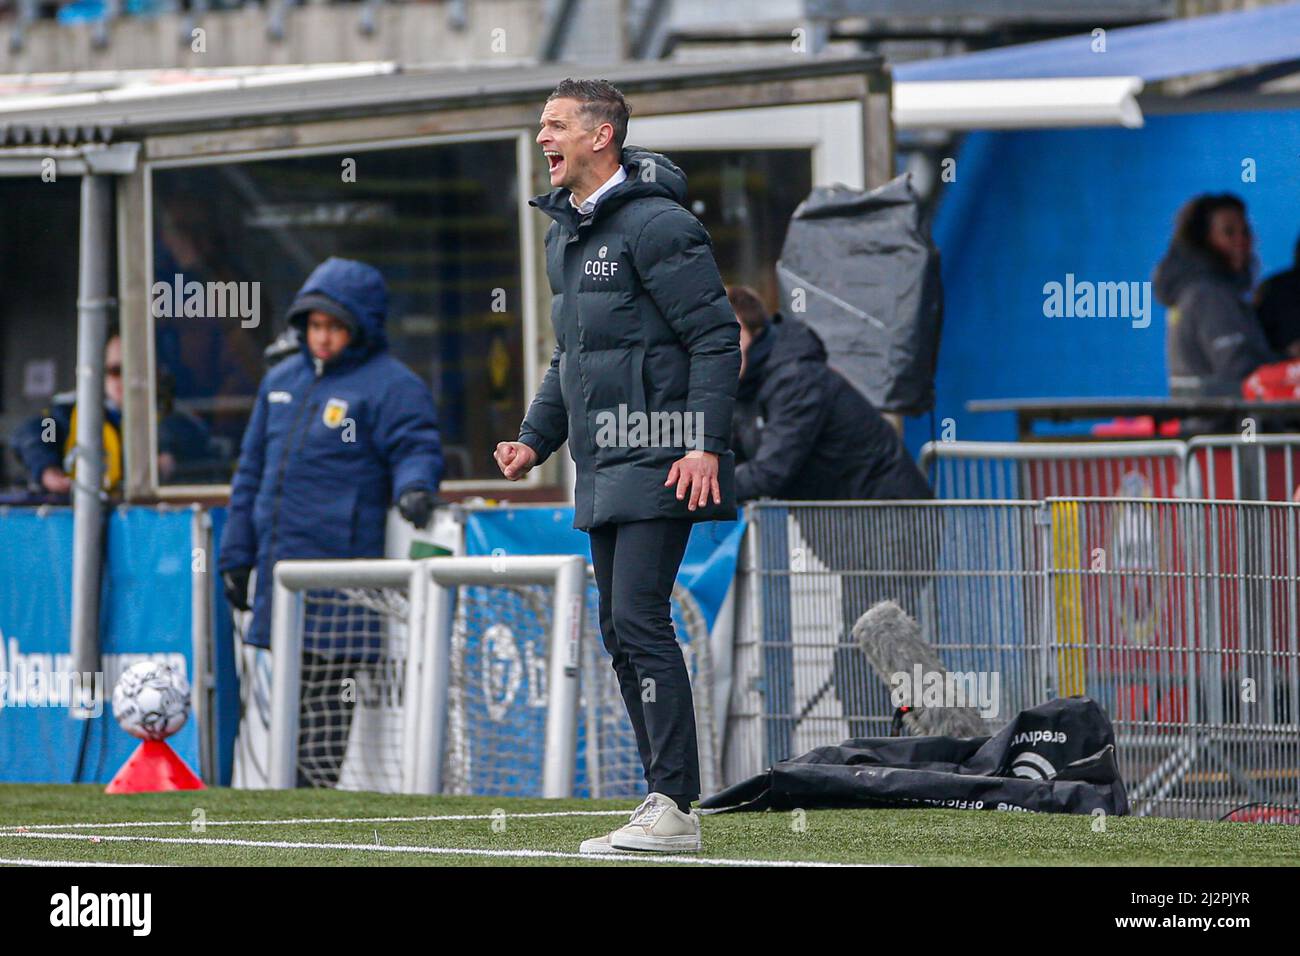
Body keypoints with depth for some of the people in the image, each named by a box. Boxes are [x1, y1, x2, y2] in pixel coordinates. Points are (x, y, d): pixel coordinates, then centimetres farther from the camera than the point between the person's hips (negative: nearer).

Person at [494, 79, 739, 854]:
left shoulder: (655, 225, -12)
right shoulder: (564, 237, 17)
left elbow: (718, 336, -14)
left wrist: (705, 443, -21)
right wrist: (535, 440, 17)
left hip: (660, 464, -10)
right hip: (603, 470, 10)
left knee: (640, 620, -15)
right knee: (624, 633, 8)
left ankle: (675, 807, -14)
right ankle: (666, 804, 12)